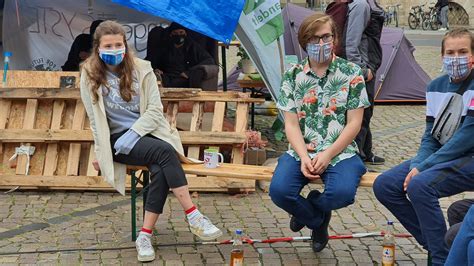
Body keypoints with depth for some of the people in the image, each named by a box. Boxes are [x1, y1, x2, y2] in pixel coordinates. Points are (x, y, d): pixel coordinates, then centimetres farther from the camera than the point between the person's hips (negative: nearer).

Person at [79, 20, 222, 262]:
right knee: (164, 151, -31)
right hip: (117, 140, -2)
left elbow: (155, 110, -3)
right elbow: (96, 120, 3)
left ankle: (145, 236, -27)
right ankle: (193, 218, -31)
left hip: (148, 132, 2)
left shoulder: (141, 68, 2)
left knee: (160, 169, -32)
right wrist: (101, 153, 0)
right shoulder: (89, 75, 0)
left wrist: (133, 133, -16)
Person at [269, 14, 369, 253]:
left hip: (340, 152, -1)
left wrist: (327, 155, -14)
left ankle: (309, 208, 7)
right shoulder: (292, 76, 5)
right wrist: (304, 157, -16)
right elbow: (291, 124, 1)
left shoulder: (351, 73, 0)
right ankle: (318, 220, 8)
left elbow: (354, 123, -4)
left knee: (342, 193, -32)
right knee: (279, 190, -27)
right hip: (301, 152, 2)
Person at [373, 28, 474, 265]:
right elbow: (430, 135, 9)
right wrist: (417, 165, -11)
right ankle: (435, 244, 3)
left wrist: (424, 167, -19)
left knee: (420, 185, -32)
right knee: (384, 185, -5)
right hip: (443, 157, 8)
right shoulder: (437, 86, 9)